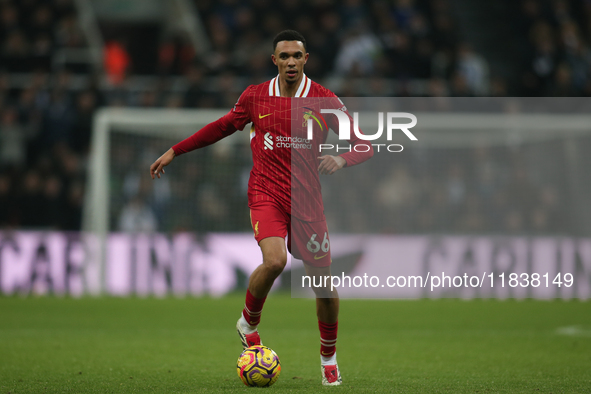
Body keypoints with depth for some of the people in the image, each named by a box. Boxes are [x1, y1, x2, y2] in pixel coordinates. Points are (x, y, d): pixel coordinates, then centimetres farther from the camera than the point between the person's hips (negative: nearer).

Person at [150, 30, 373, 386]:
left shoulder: (324, 100, -2)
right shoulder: (255, 96, 4)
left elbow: (365, 146, -1)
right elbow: (225, 126, 21)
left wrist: (341, 158, -24)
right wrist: (175, 151, 22)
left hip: (307, 198, 1)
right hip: (266, 193, -1)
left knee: (324, 284, 2)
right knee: (274, 261, -27)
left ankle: (329, 356, 27)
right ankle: (249, 323, 2)